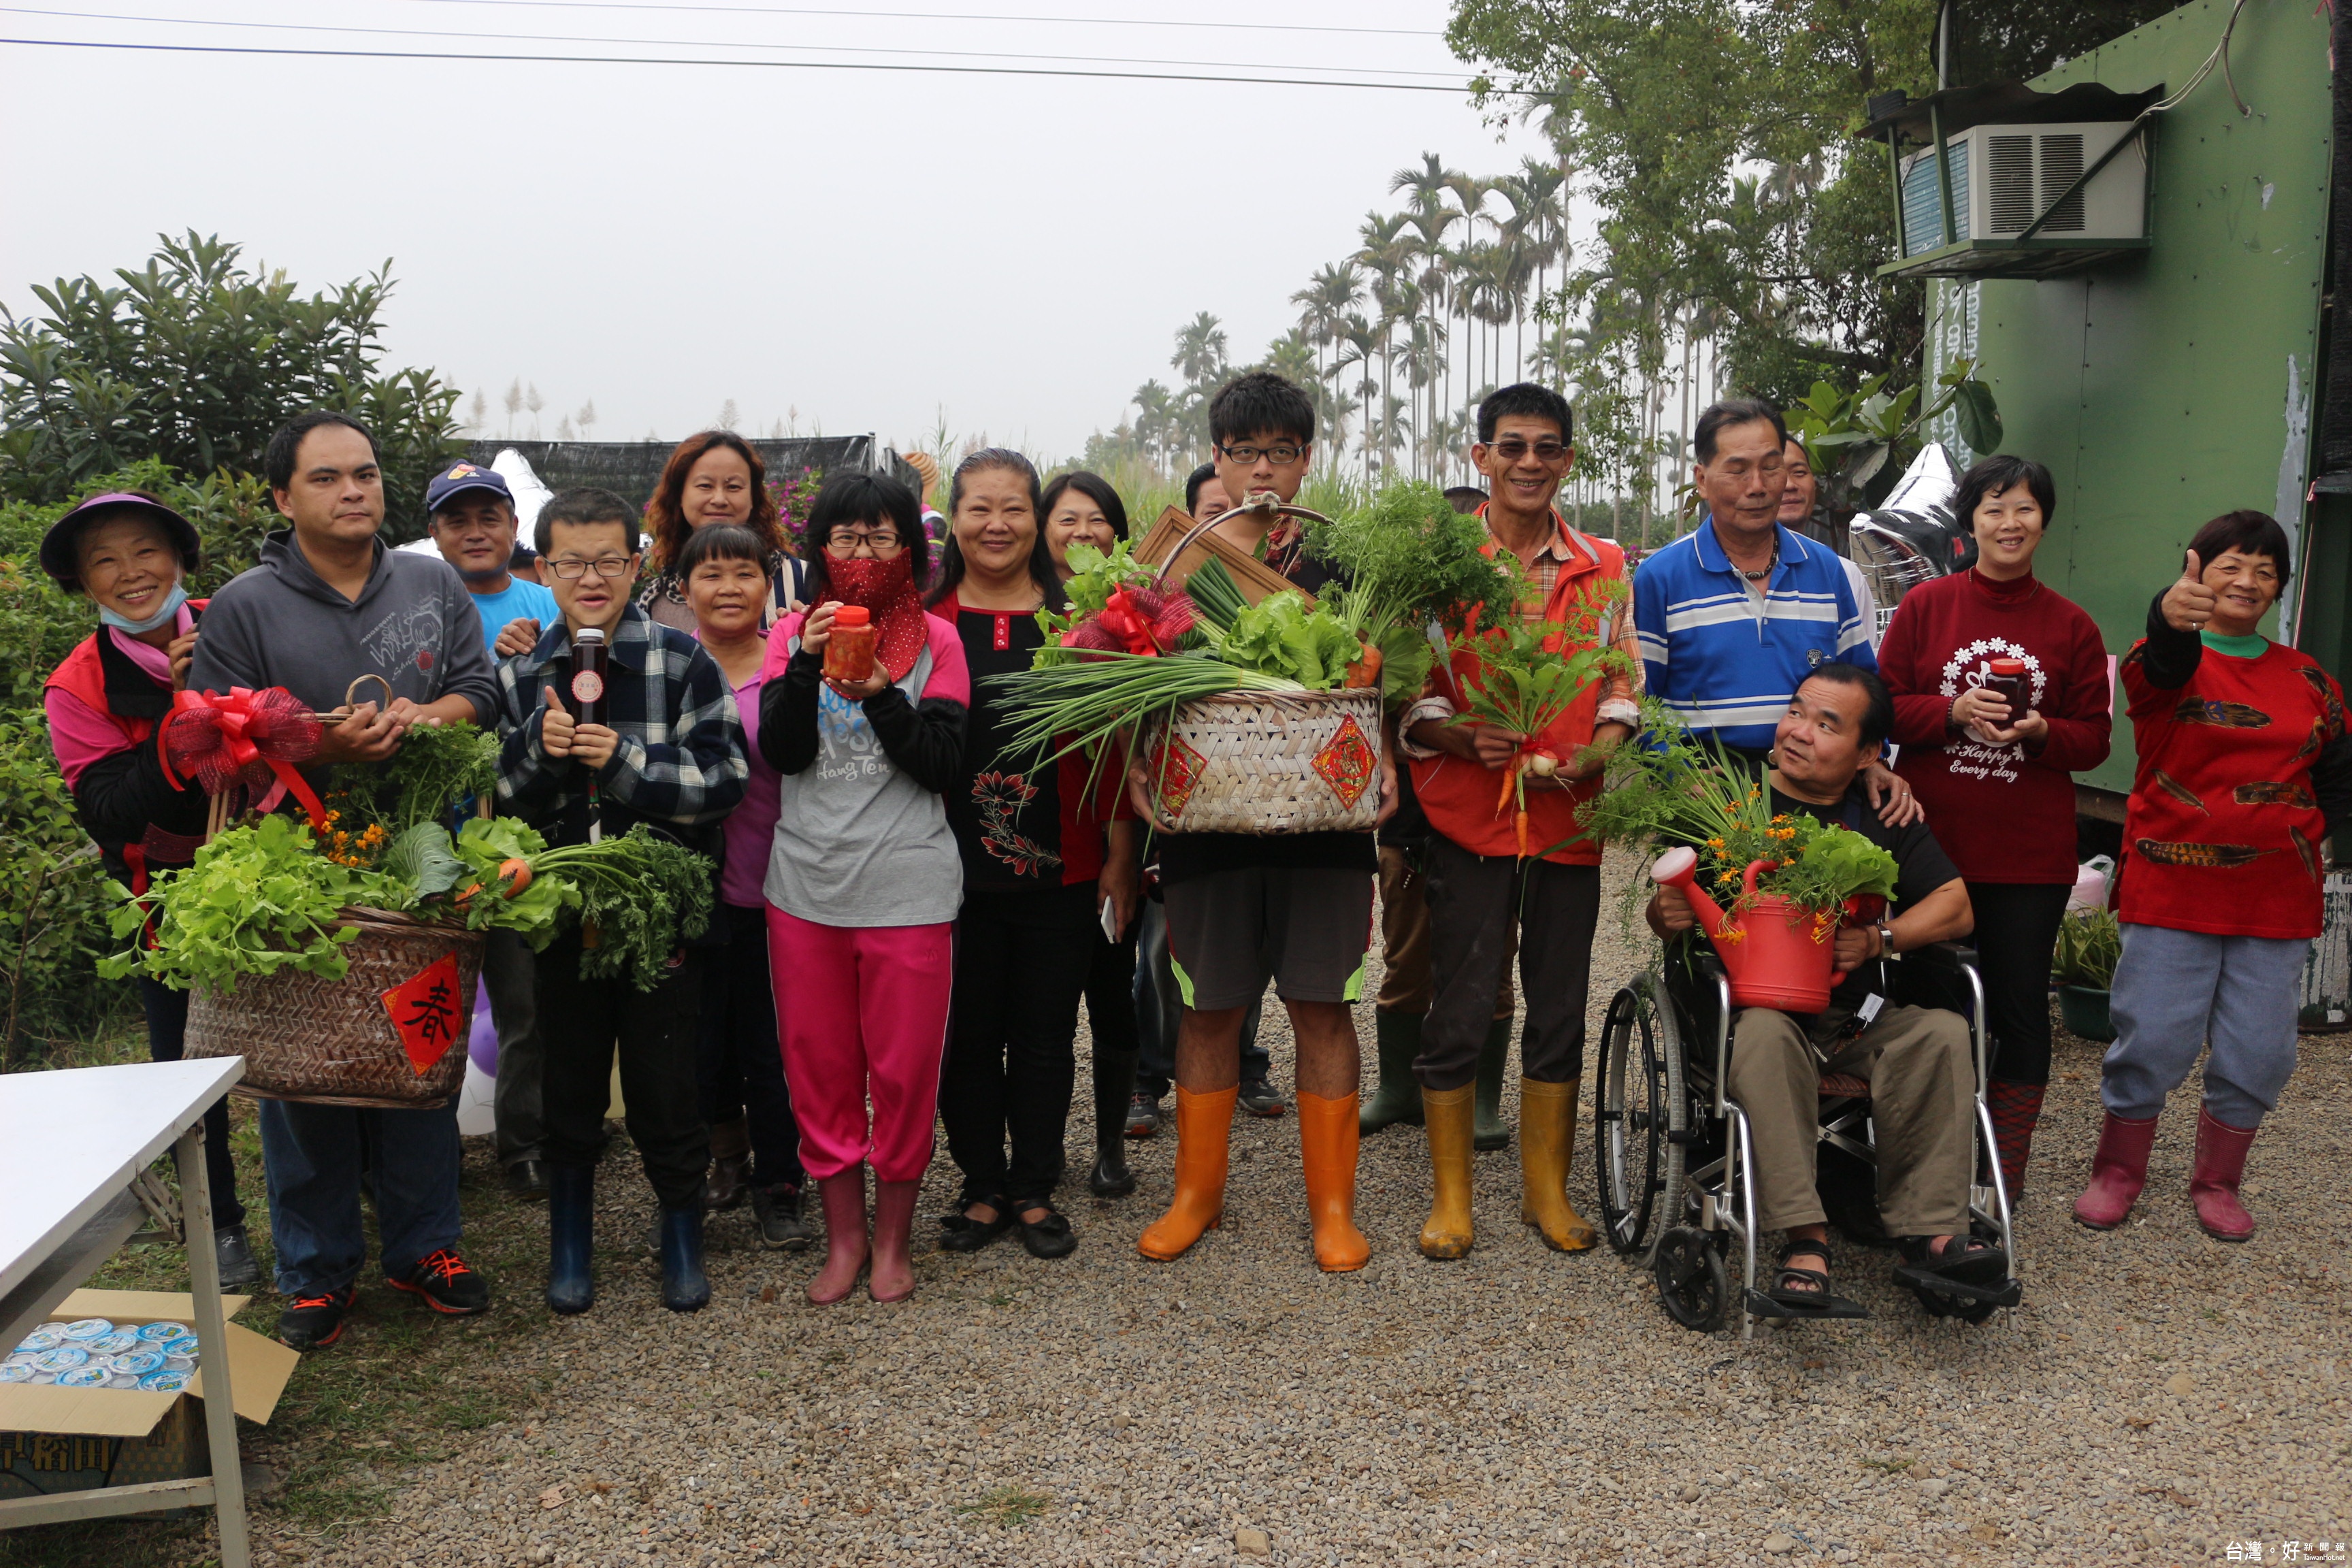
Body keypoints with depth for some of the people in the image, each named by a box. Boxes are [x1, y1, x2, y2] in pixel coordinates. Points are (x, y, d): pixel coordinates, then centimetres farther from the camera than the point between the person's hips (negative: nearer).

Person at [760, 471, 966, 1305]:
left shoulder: (935, 640, 2)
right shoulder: (794, 634, 7)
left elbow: (942, 765, -6)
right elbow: (781, 752, -4)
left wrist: (880, 693, -19)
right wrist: (807, 666, -18)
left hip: (909, 888, -2)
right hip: (807, 885, 2)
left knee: (904, 1070, 5)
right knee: (819, 1069, 9)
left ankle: (893, 1238, 23)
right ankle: (843, 1237, 25)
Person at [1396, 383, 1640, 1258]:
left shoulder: (1605, 569, 9)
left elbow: (1622, 689, 12)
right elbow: (1406, 695, 0)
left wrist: (1594, 753, -7)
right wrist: (1461, 740, -19)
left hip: (1571, 815, 3)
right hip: (1468, 815, -3)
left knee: (1560, 1010, 10)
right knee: (1460, 1012, 0)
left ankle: (1546, 1190, 26)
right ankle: (1451, 1197, 16)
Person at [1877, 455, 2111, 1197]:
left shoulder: (2071, 626, 5)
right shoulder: (1925, 605, 2)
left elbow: (2094, 739, 6)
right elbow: (1884, 708, 0)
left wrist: (2042, 733, -14)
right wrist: (1953, 712, -17)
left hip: (2031, 856, 1)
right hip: (1933, 843, -1)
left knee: (2020, 1006, 5)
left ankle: (2006, 1169, 21)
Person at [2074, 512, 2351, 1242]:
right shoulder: (2167, 659, -4)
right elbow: (2164, 663, -29)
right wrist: (2171, 618, -52)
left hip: (2277, 899, 4)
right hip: (2173, 888, -4)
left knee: (2258, 1051, 6)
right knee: (2153, 1038, -1)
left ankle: (2217, 1181, 26)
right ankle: (2118, 1171, 19)